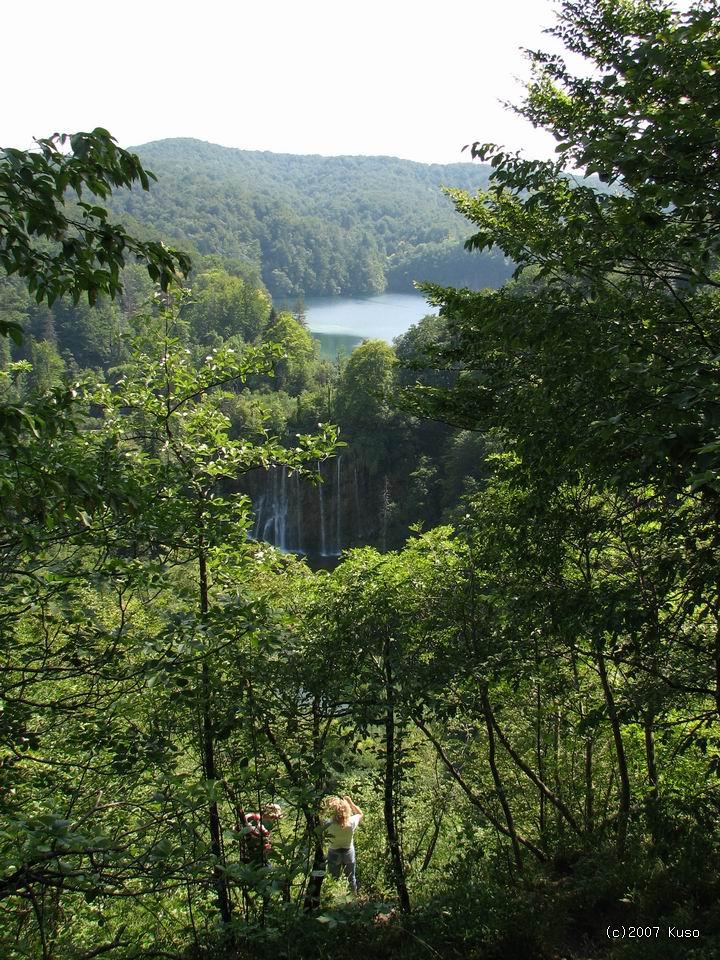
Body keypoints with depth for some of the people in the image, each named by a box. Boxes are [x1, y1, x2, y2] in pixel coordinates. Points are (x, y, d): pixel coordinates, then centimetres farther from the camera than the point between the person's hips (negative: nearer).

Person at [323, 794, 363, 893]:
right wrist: (350, 802, -7)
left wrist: (327, 805, -21)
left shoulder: (328, 824, -34)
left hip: (334, 854, -1)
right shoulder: (352, 822, -28)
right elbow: (360, 814, -6)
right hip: (349, 852, 2)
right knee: (351, 878, 25)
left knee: (334, 879, 21)